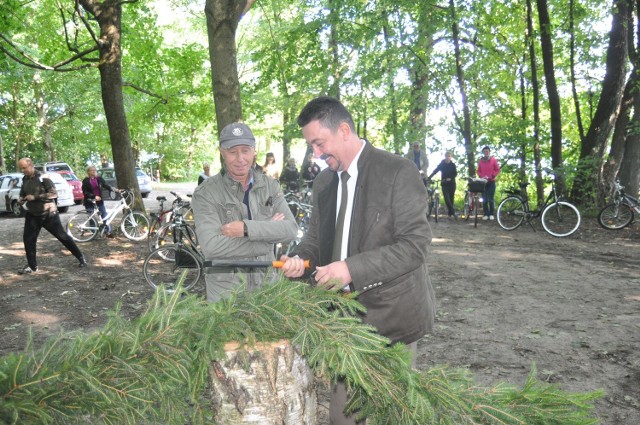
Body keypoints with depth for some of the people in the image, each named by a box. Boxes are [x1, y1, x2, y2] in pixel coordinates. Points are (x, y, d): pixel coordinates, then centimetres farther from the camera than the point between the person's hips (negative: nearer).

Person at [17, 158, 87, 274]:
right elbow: (22, 194, 21)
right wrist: (20, 200, -2)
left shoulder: (43, 178, -14)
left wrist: (35, 197, -25)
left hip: (48, 214, -6)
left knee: (62, 236, -1)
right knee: (28, 239, 2)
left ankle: (81, 257, 10)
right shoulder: (25, 180, 6)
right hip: (32, 215, 6)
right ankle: (32, 266, 15)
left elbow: (54, 194, -22)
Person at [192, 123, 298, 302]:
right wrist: (267, 230, -17)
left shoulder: (270, 186, 2)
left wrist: (247, 228, -22)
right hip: (224, 289, -3)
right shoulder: (205, 193, -10)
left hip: (266, 283, 4)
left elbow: (290, 230, -9)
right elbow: (211, 245, -22)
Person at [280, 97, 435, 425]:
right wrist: (301, 259, -6)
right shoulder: (323, 181, 9)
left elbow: (416, 243, -17)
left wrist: (352, 269, -25)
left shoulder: (397, 171, -12)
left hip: (390, 314, -5)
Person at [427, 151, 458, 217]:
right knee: (446, 198, -14)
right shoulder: (441, 164, 3)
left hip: (452, 183, 0)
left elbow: (455, 173, -2)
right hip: (444, 184, 0)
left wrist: (450, 178, -20)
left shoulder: (453, 165, 4)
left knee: (451, 198, 3)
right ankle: (453, 211, -12)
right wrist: (428, 178, -13)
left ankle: (450, 213, 13)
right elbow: (435, 171, -2)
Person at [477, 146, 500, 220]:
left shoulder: (493, 160, 1)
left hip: (491, 182, -2)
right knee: (484, 199, 0)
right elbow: (478, 171, 13)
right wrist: (481, 177, -6)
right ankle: (486, 214, 5)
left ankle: (492, 214, 5)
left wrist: (491, 176, -10)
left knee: (491, 199, -2)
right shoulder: (480, 161, 7)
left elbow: (497, 170, 2)